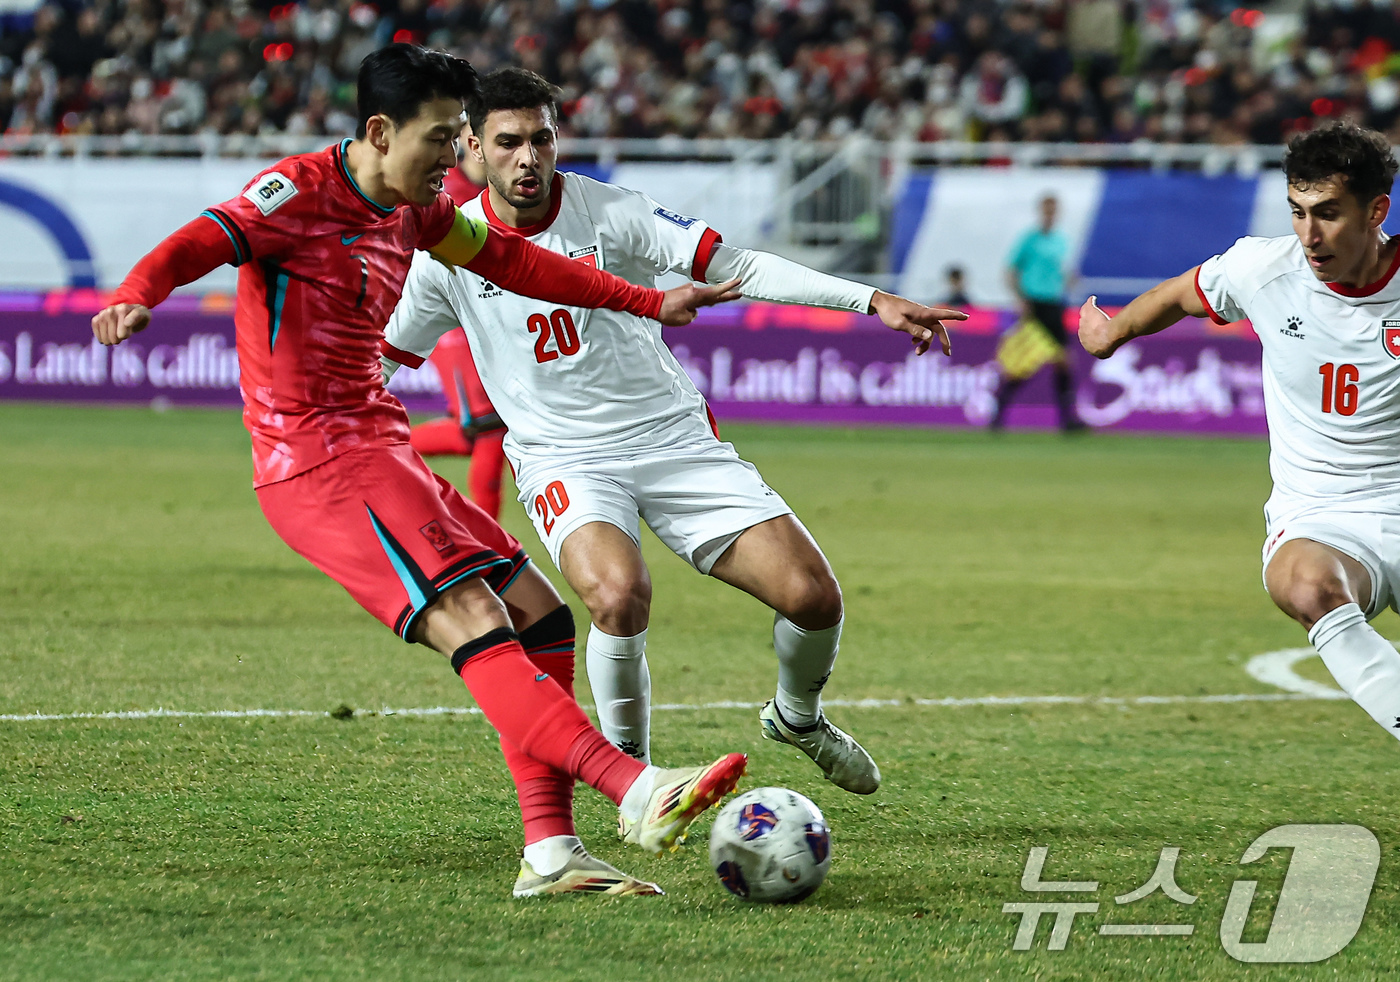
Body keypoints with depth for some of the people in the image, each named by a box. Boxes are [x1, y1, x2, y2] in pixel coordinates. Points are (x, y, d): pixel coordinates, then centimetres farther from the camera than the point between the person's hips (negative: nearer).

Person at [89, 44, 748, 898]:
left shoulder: (413, 207, 14)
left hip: (381, 454, 10)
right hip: (317, 464, -10)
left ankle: (550, 850, 6)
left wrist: (649, 303, 31)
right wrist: (137, 296, -47)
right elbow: (204, 242, -25)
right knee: (473, 619, -22)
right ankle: (638, 794, -34)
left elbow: (510, 260, 28)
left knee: (541, 615, 7)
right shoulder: (303, 192, -10)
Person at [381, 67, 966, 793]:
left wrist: (874, 301, -17)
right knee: (618, 592, -34)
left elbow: (734, 267, -10)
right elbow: (381, 359, 11)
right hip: (565, 462, -1)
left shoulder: (607, 211, -7)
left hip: (673, 436, 1)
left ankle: (797, 718, 24)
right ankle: (627, 762, -8)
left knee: (812, 596, -11)